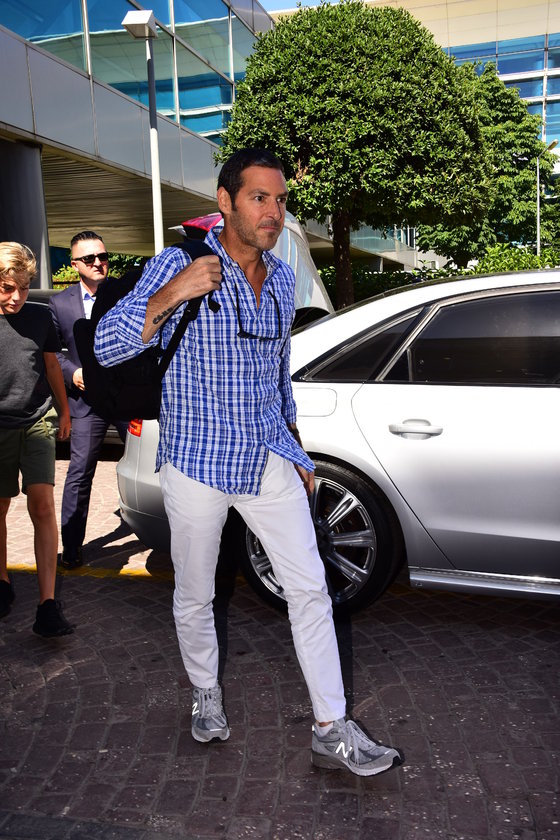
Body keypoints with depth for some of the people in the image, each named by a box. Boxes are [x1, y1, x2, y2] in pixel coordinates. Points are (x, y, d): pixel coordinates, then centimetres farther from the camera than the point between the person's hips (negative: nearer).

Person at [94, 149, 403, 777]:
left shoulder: (282, 278, 8)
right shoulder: (178, 266, -10)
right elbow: (108, 347, -17)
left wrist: (295, 450, 19)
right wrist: (171, 295, -30)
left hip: (269, 461, 5)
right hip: (197, 463, -4)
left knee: (310, 589, 3)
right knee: (194, 596, 12)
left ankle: (332, 731, 17)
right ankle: (205, 693, 40)